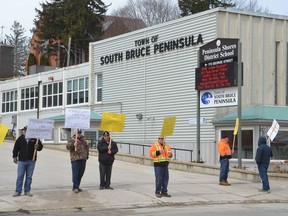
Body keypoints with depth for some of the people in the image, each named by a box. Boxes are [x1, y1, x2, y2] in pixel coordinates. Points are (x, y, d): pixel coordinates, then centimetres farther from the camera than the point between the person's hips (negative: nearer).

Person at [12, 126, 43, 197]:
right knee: (20, 176, 0)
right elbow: (16, 148, 9)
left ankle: (27, 191, 15)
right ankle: (18, 191, 6)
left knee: (29, 177, 7)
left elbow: (41, 146, 6)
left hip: (31, 161, 0)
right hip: (22, 160, 0)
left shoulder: (35, 138, 0)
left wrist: (38, 147, -16)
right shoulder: (20, 138, 3)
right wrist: (15, 156, 5)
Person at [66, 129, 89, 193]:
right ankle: (75, 187, -10)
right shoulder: (72, 140, 1)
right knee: (75, 173, -11)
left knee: (81, 173, 7)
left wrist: (87, 155, 18)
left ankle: (77, 186, 17)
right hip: (75, 159, -6)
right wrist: (73, 145, -29)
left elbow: (87, 147, 25)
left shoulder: (84, 140, 17)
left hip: (83, 159, 6)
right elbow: (68, 147, -11)